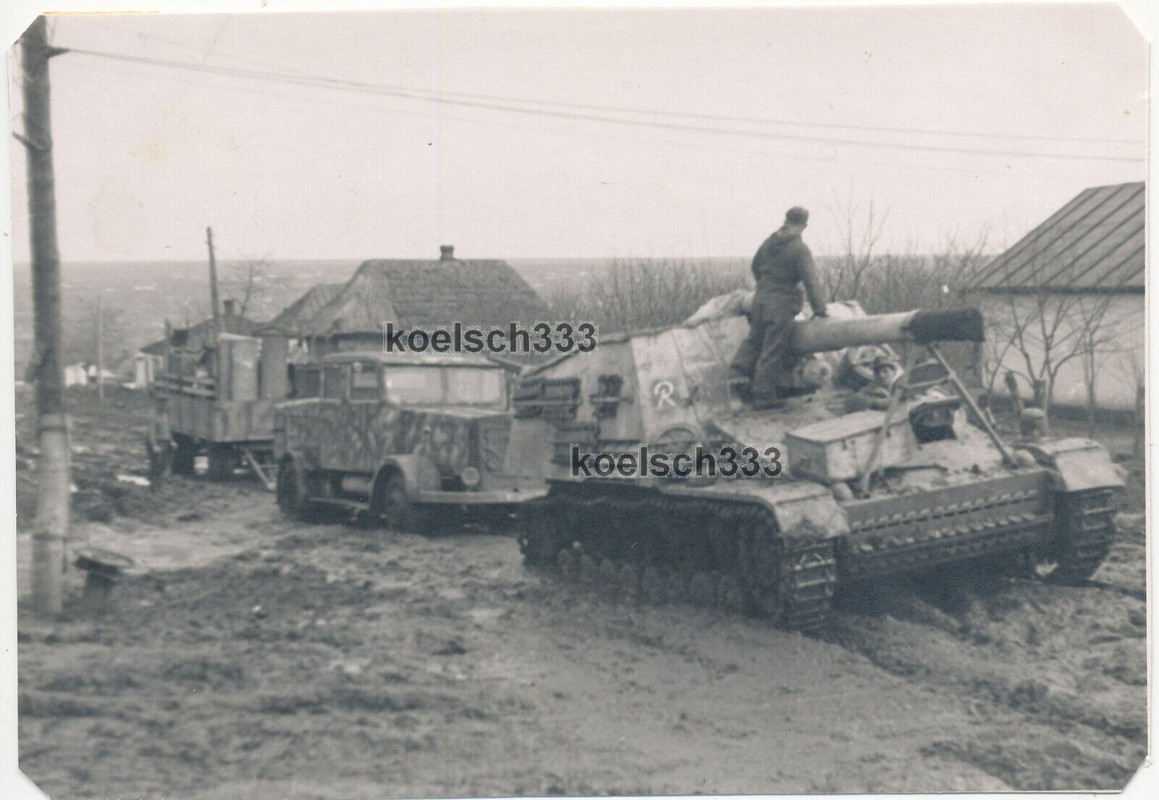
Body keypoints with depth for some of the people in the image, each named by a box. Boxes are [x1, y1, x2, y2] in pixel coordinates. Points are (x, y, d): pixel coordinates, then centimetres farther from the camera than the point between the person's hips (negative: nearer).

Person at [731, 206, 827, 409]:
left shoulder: (770, 242, 4)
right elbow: (810, 282, -18)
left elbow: (755, 266, 19)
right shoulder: (800, 249, -15)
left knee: (754, 339, 24)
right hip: (782, 305, -6)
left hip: (760, 299, 6)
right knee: (772, 351, 1)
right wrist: (819, 309, -11)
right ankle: (763, 396, 7)